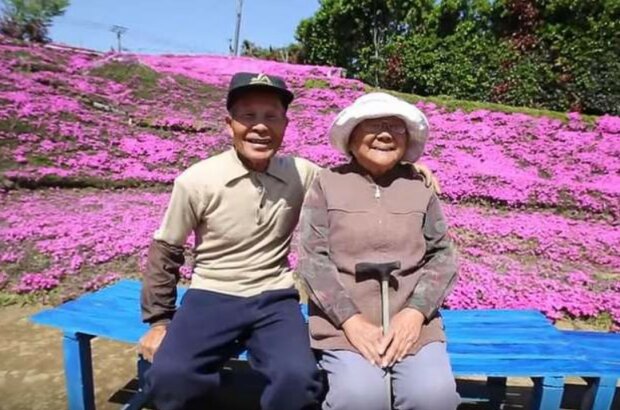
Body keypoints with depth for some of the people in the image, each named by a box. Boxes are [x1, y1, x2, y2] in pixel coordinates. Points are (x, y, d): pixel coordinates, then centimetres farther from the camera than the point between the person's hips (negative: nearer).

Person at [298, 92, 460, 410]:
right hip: (343, 320, -1)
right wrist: (351, 321, -13)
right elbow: (312, 258, -4)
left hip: (409, 321, 2)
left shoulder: (420, 187, 8)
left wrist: (415, 313, -9)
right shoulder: (327, 184, 2)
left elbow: (443, 255, 6)